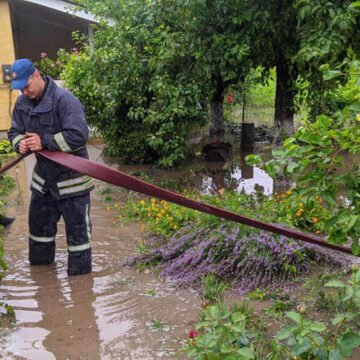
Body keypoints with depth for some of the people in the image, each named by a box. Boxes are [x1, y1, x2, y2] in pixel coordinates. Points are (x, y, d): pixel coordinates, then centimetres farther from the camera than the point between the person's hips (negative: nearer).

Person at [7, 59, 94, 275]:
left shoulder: (64, 100, -21)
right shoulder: (23, 102, 4)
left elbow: (79, 136, -28)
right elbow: (14, 131, 11)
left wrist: (44, 142, -26)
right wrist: (20, 143, -14)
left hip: (71, 174, -7)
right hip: (43, 174, 7)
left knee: (76, 225, 3)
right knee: (39, 218, 20)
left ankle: (80, 268, 19)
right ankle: (40, 260, 41)